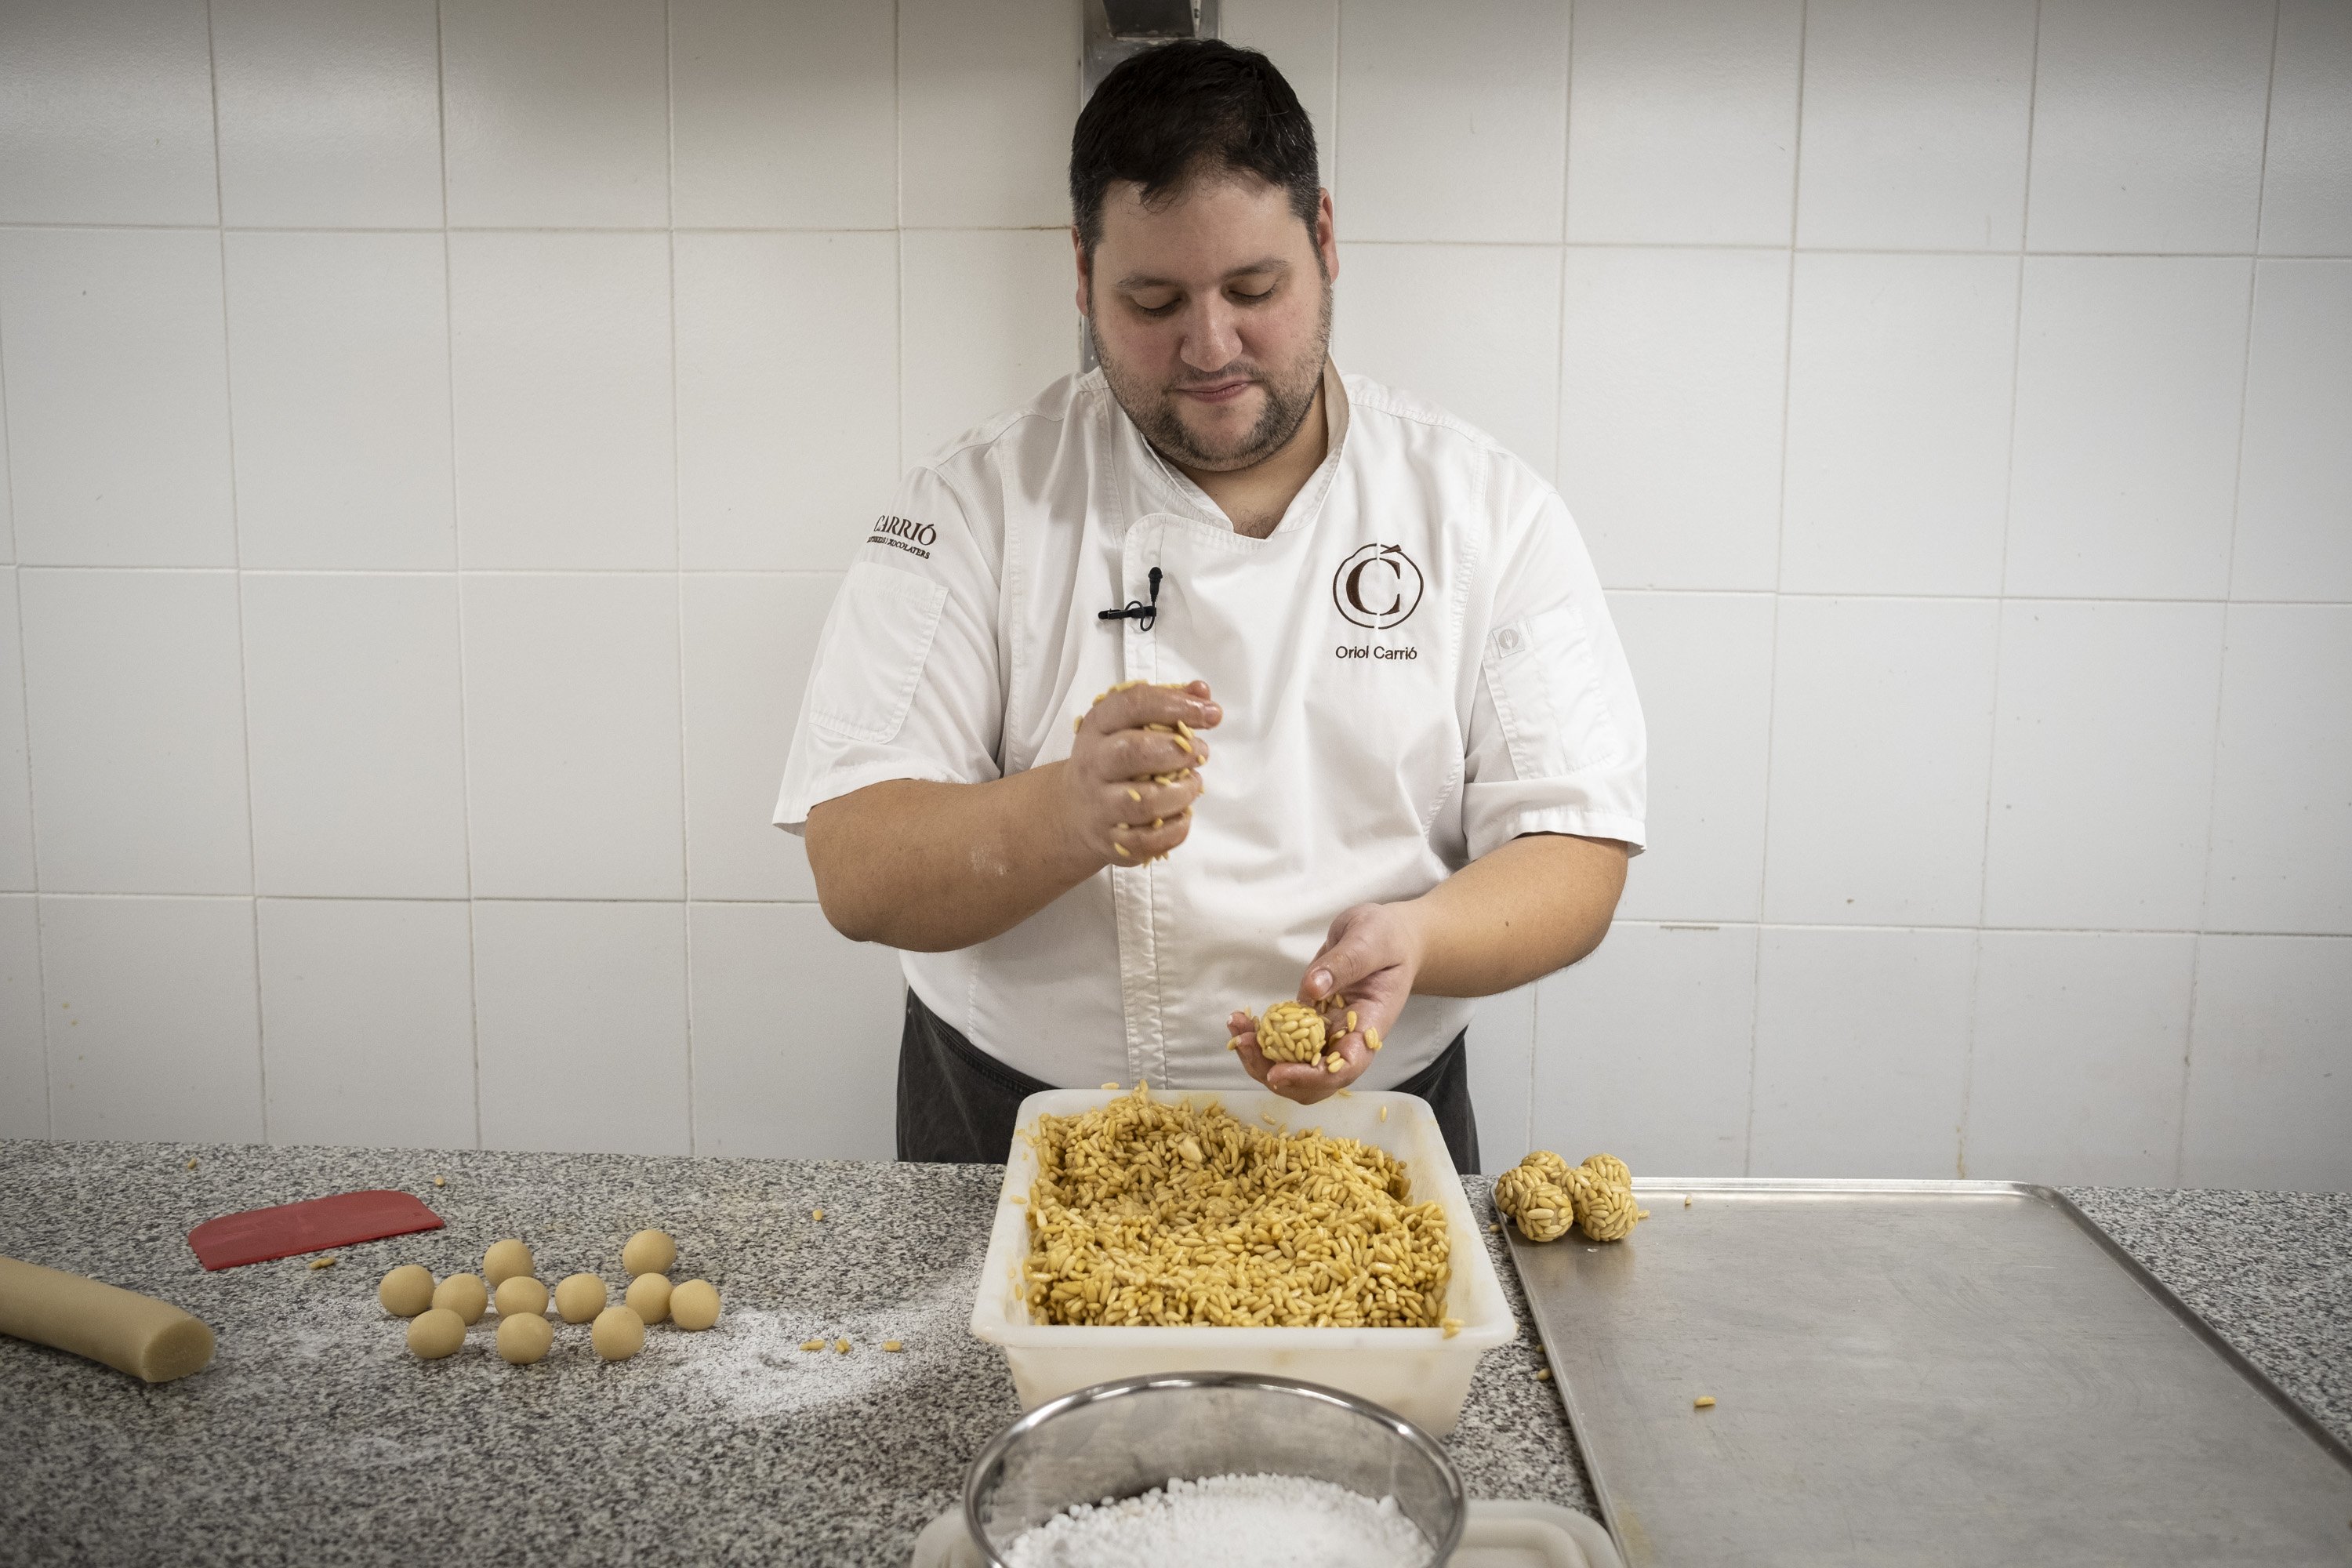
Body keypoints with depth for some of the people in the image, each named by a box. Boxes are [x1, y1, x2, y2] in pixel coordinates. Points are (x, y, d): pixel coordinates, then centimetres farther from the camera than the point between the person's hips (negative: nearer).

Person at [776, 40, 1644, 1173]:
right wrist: (1067, 818, -29)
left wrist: (1413, 939, -23)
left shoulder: (1488, 512, 1)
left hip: (1368, 1126, 2)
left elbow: (1573, 854, -2)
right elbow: (856, 876, -10)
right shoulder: (978, 505, -3)